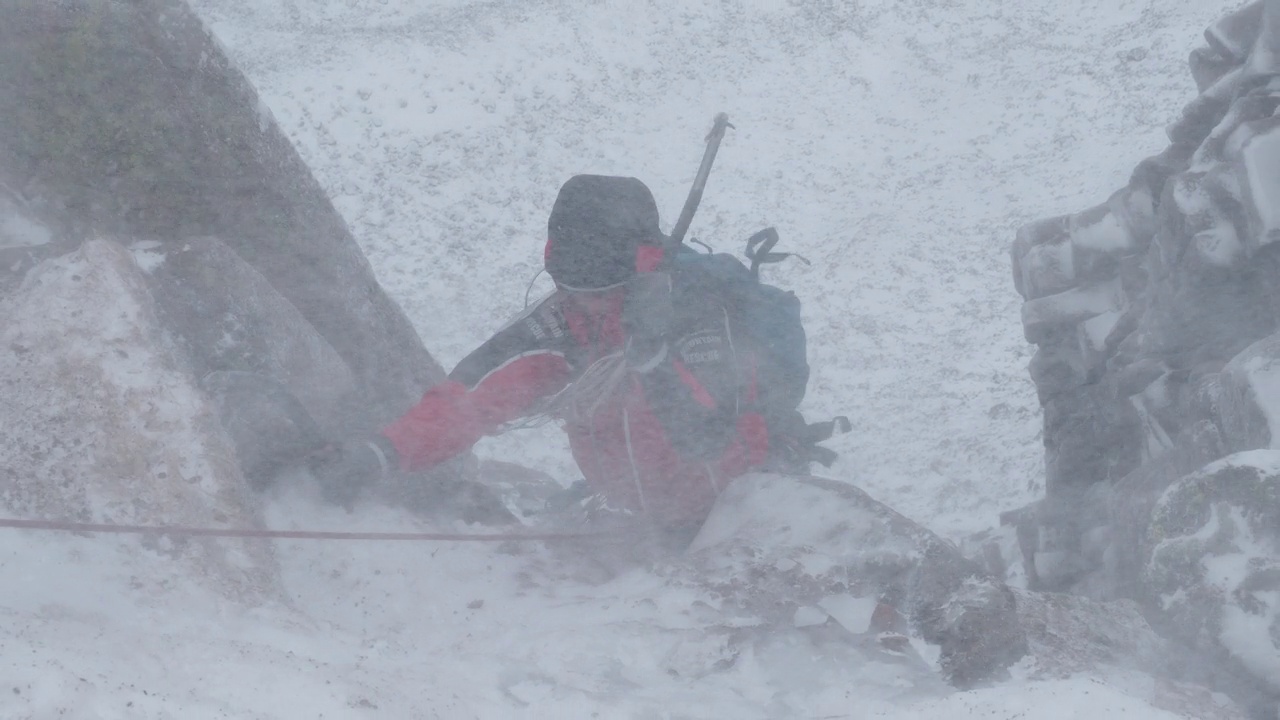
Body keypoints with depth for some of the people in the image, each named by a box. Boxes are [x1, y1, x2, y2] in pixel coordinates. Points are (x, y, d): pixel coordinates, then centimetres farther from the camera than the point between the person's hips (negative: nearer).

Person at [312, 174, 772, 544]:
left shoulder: (695, 305, -25)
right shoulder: (562, 324, -14)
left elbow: (708, 439, -33)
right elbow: (475, 396, -24)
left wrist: (653, 353, -46)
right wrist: (382, 452, -39)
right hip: (645, 522, 4)